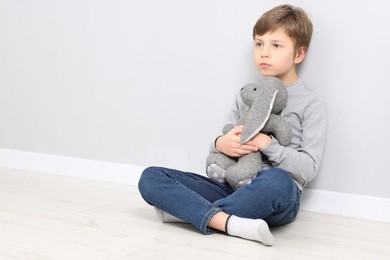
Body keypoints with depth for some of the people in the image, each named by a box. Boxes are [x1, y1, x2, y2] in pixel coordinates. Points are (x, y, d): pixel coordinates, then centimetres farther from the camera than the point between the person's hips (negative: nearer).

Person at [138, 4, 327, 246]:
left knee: (276, 181, -42)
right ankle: (231, 223, -31)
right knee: (151, 178, -12)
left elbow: (309, 168, -7)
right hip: (233, 188, 5)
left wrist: (266, 143, -18)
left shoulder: (312, 104, 1)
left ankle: (187, 210, -22)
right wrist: (221, 144, -10)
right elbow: (225, 142, 14)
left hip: (276, 199, -4)